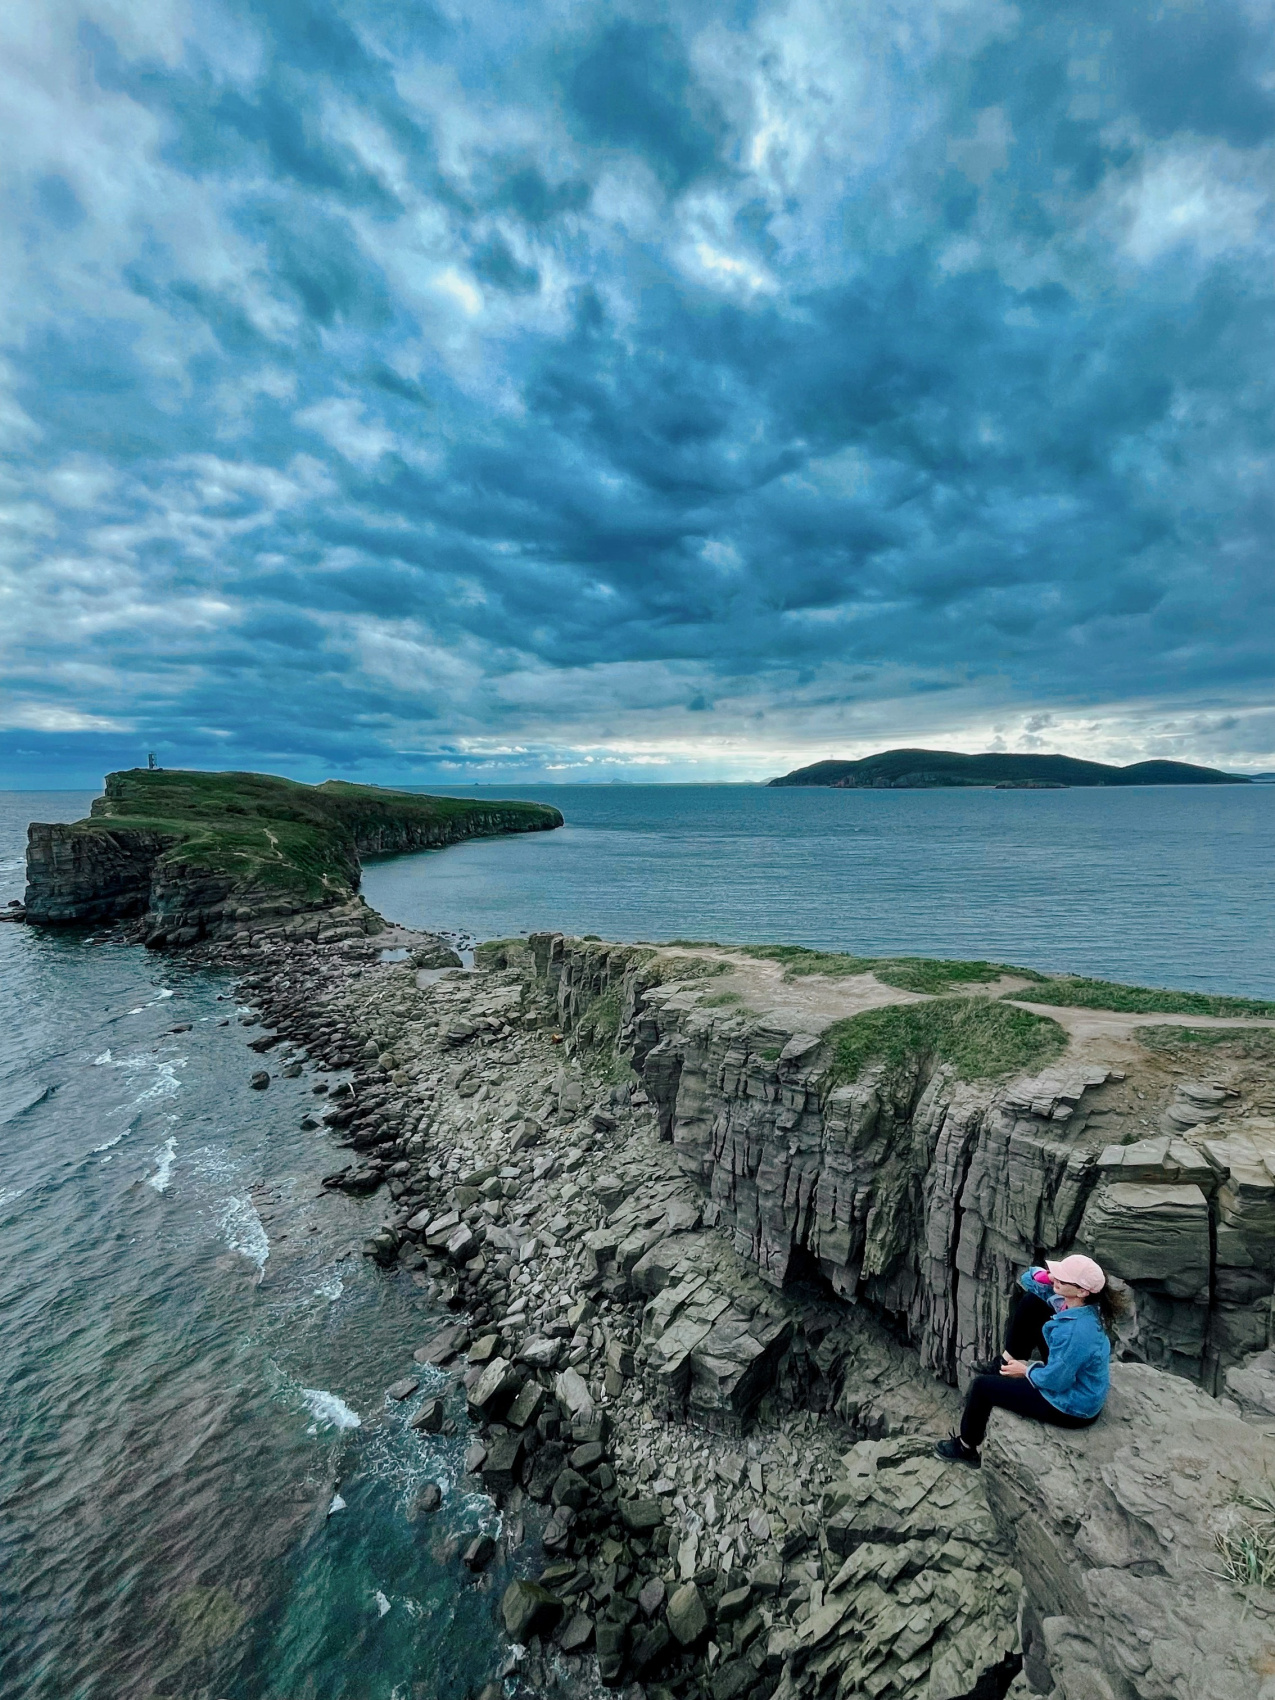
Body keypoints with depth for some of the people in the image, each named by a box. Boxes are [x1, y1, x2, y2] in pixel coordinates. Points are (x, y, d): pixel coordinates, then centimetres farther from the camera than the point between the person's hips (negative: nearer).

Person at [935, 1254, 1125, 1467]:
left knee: (982, 1386, 3)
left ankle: (967, 1448, 30)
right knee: (1030, 1301, 2)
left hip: (1071, 1407, -8)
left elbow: (1054, 1380, -28)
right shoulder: (1074, 1303, -13)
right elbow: (1027, 1279, -1)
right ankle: (1007, 1362, 19)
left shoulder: (1076, 1332, -38)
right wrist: (1047, 1276, -22)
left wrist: (1025, 1371, -8)